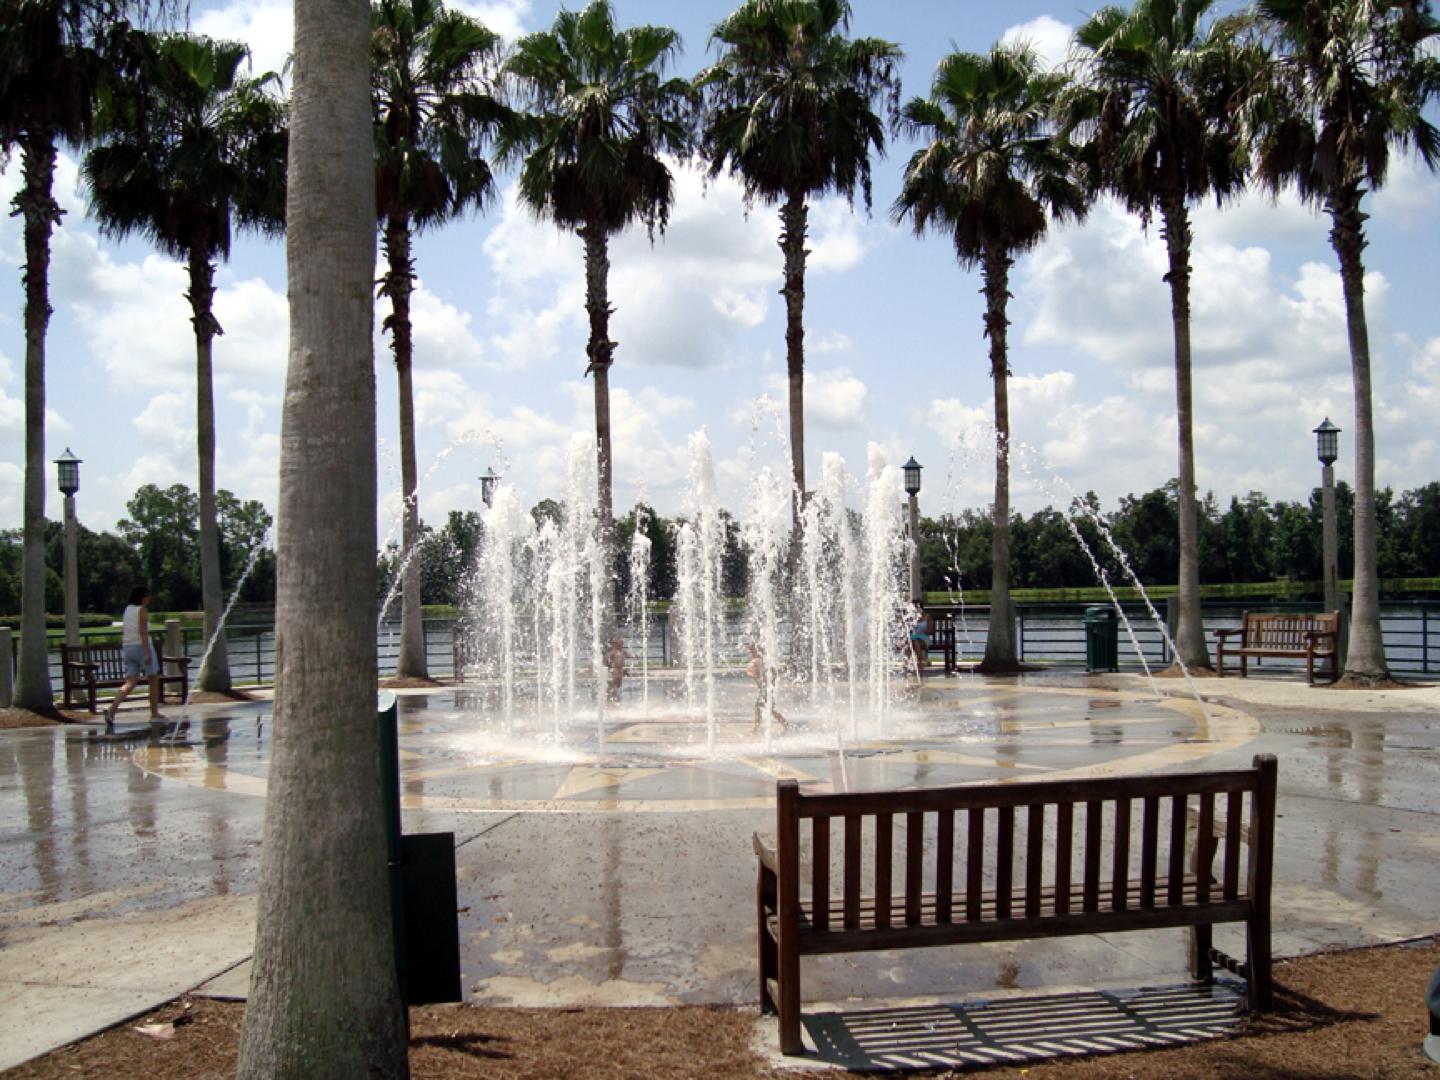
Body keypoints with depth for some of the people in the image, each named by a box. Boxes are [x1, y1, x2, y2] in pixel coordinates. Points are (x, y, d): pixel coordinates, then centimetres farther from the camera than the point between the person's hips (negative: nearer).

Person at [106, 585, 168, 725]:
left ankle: (112, 708, -20)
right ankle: (154, 713, 13)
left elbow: (123, 632, 16)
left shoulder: (127, 609, 13)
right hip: (141, 646, -7)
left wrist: (123, 650, 24)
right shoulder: (142, 610, -9)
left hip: (127, 648, 7)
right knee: (154, 680, 8)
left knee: (130, 683, 2)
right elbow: (143, 632, -17)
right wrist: (148, 653, -21)